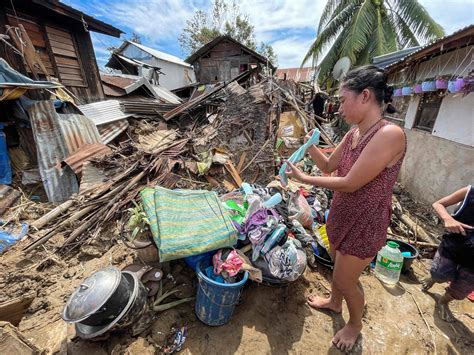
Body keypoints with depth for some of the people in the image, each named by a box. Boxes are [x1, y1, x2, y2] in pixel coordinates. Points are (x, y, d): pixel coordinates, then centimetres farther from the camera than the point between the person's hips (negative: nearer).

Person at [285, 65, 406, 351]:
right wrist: (310, 144, -8)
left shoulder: (390, 134, -27)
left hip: (364, 223, -7)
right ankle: (335, 302, 55)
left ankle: (356, 324, 43)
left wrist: (303, 178, -19)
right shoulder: (353, 133, -1)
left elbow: (349, 183, -28)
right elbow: (329, 166, 8)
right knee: (338, 266, 27)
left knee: (346, 279, 12)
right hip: (341, 214, 8)